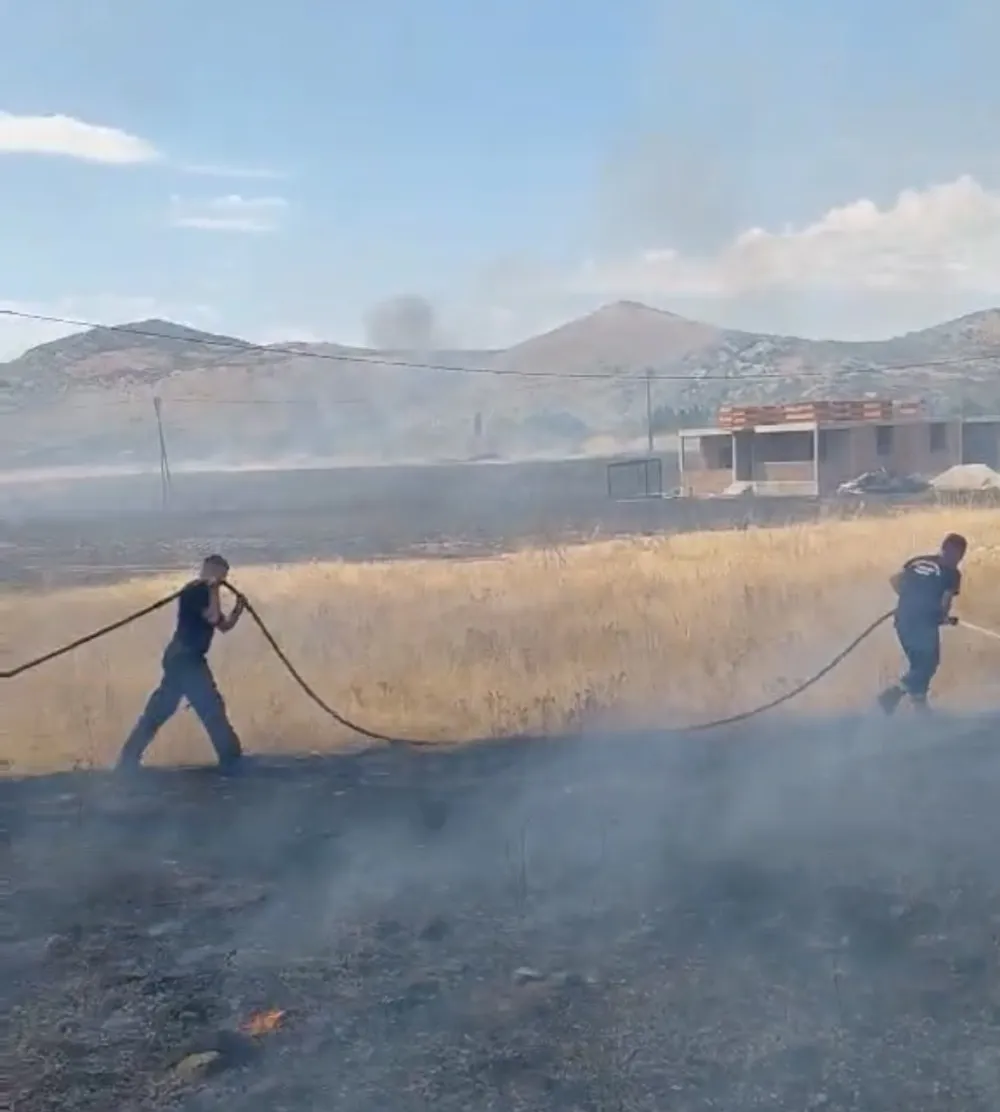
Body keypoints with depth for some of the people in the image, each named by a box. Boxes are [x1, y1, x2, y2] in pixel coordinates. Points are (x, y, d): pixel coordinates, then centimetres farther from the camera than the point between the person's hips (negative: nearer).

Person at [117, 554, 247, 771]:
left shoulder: (204, 593, 19)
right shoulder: (195, 590, -11)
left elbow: (223, 625, 19)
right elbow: (213, 617, -22)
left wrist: (238, 608, 3)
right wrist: (213, 590, -15)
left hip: (183, 658, 10)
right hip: (186, 659, -10)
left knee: (158, 709, 9)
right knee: (212, 707, -4)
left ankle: (129, 759, 11)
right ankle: (230, 758, 3)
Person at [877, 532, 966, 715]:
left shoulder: (918, 561, 13)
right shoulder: (952, 573, -3)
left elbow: (895, 580, 9)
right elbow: (945, 602, -8)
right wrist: (944, 618, 13)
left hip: (903, 620, 7)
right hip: (924, 624, -7)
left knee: (919, 663, 20)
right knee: (927, 665, 7)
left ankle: (919, 704, 25)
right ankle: (894, 692, -8)